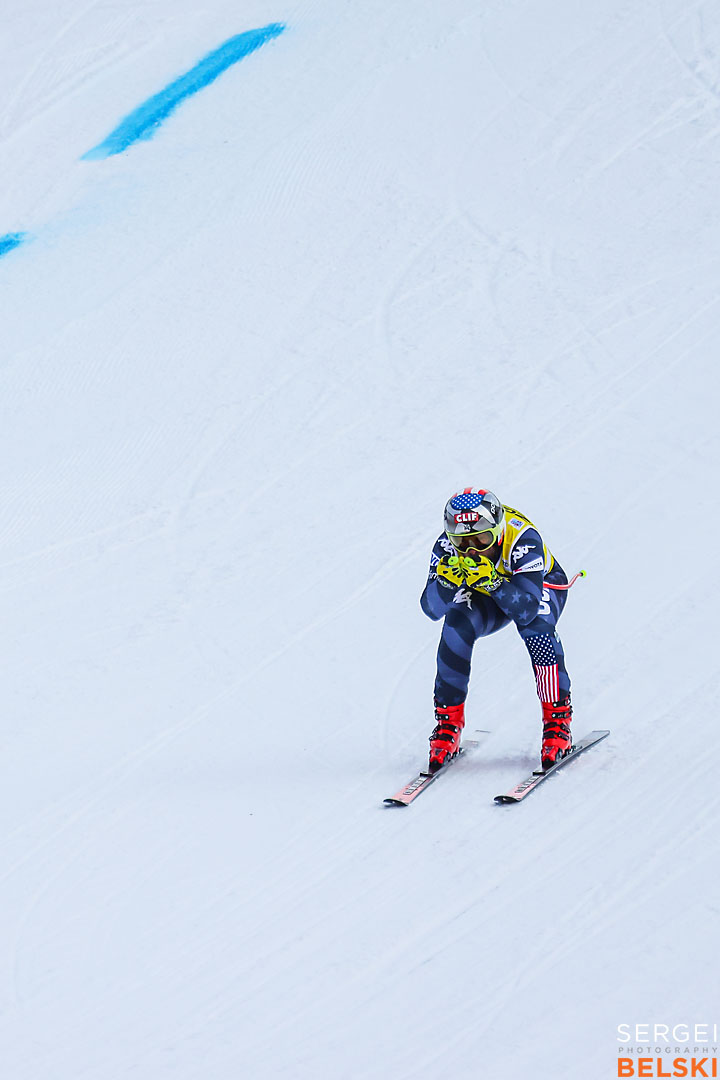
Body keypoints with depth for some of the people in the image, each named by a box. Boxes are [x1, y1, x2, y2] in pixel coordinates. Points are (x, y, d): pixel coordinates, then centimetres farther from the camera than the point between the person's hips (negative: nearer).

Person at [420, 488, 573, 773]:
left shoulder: (523, 538, -39)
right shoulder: (447, 547, -29)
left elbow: (527, 608, -45)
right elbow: (431, 609, -33)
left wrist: (493, 582, -60)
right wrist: (447, 580, -52)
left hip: (541, 586, -3)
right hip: (487, 599, 3)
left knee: (535, 625, -34)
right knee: (457, 625, -26)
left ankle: (558, 722, -22)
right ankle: (448, 723, -12)